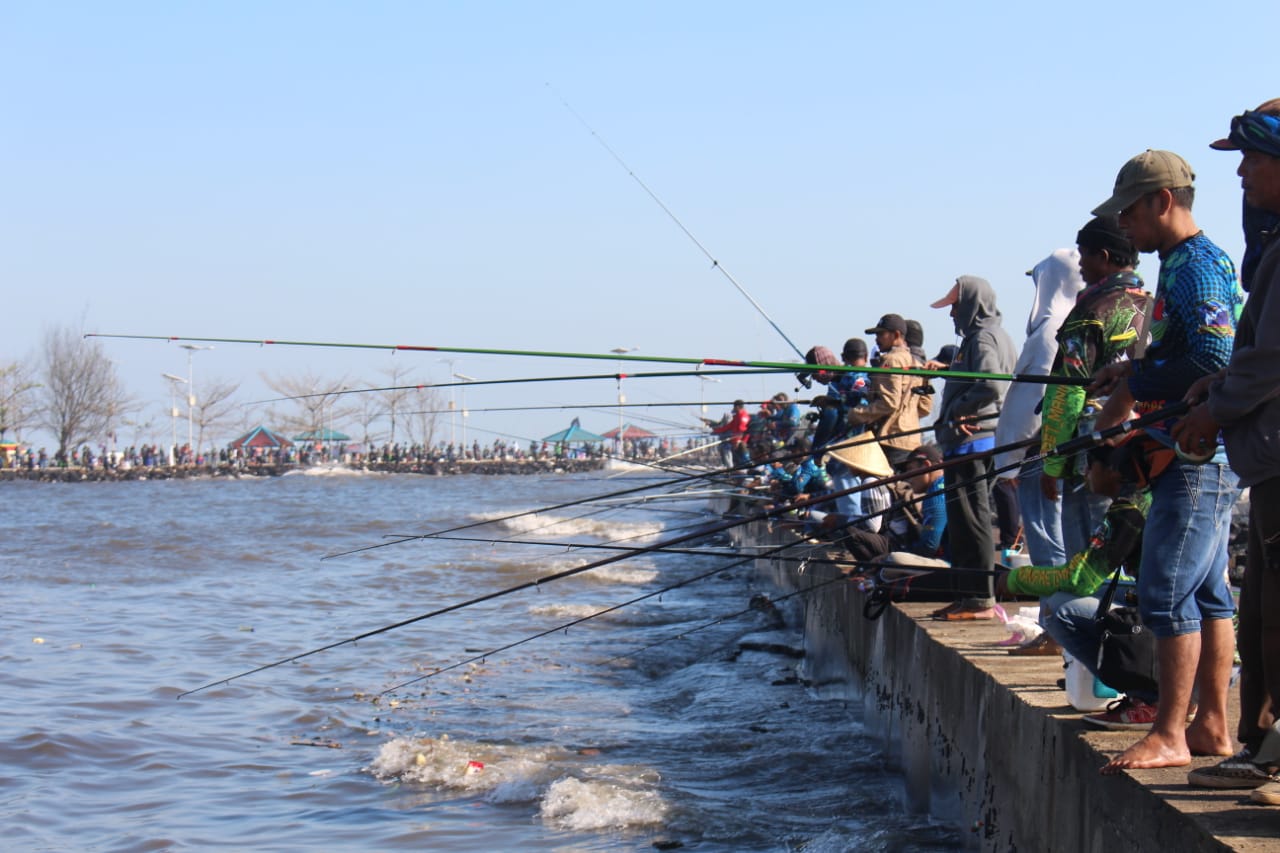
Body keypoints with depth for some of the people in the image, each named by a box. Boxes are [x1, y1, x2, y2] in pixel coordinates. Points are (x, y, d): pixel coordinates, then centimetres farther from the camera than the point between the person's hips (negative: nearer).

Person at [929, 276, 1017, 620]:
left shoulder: (983, 338, -12)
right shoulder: (987, 335, 21)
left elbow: (992, 386, -25)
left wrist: (958, 411, -14)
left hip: (972, 441, -11)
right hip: (974, 441, 11)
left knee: (970, 519, -9)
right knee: (962, 520, 14)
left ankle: (980, 599, -8)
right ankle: (968, 595, 18)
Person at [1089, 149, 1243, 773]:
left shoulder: (1196, 265, -14)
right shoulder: (1183, 264, 18)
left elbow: (1214, 359, -22)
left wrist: (1132, 389, -14)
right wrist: (1131, 371, 12)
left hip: (1199, 458, -11)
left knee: (1167, 593, -11)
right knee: (1206, 593, 12)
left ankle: (1169, 735, -8)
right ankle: (1211, 727, 17)